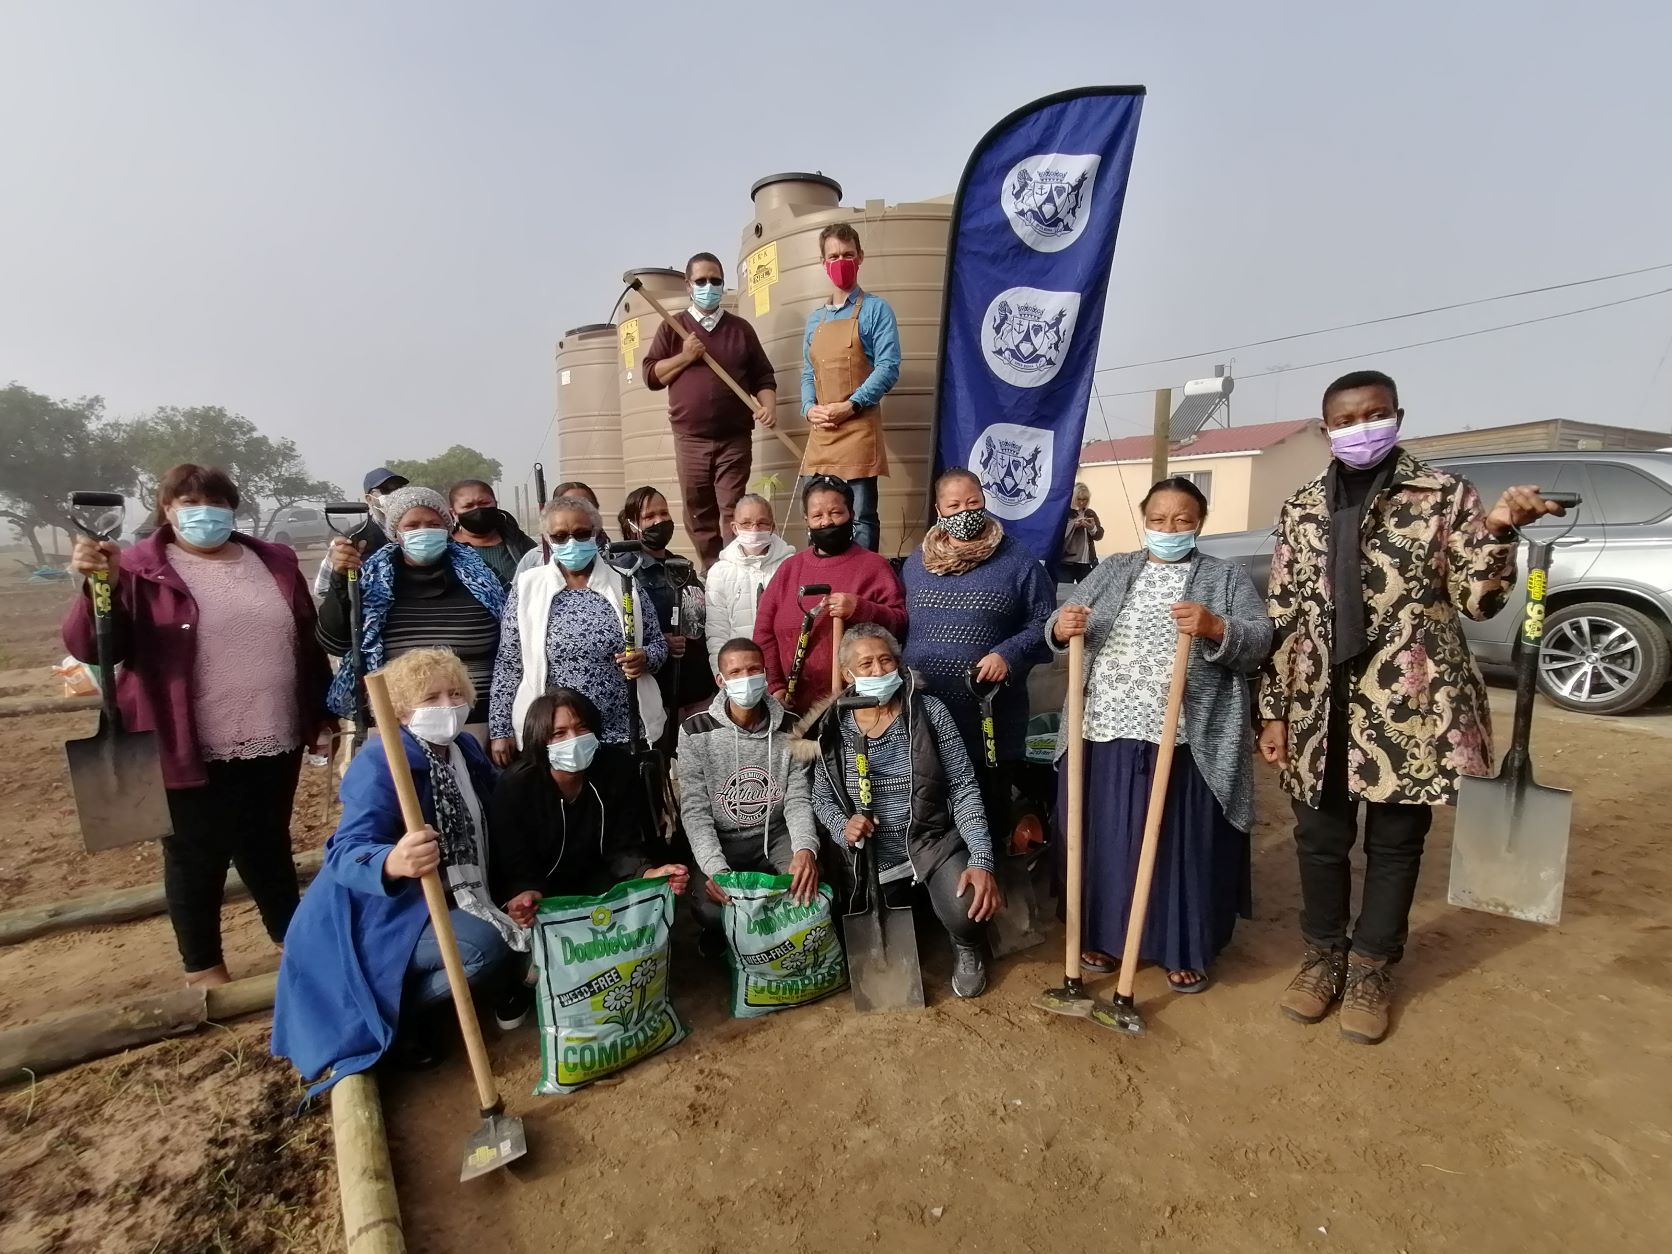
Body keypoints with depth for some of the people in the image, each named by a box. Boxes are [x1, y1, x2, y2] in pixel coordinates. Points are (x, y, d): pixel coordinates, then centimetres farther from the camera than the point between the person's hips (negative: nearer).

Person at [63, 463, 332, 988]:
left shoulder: (275, 561, 8)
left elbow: (309, 644, 11)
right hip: (192, 751, -3)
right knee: (195, 860, 11)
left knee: (269, 850, 18)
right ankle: (204, 970, 28)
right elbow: (89, 648, -13)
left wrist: (321, 718, 9)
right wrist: (99, 586, -31)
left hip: (274, 744, 3)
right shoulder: (140, 571, -4)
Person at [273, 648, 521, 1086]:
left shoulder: (467, 749, 1)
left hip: (445, 902, 8)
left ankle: (415, 1005, 13)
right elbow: (345, 853, -32)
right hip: (378, 918, -8)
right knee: (485, 945, -29)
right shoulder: (379, 762, -22)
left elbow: (487, 826, 12)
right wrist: (392, 863, -54)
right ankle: (388, 1016, -1)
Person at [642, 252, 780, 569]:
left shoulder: (740, 328, 11)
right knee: (699, 516, 4)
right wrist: (684, 358, -7)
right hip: (690, 439, 1)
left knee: (733, 514, -5)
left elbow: (763, 376, 10)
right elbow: (650, 376, 6)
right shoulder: (673, 328, 10)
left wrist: (768, 406, -9)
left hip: (734, 438, -1)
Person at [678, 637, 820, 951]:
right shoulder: (696, 731, -12)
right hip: (720, 841, -1)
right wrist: (714, 867, -29)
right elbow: (694, 809, -12)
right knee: (712, 908, -27)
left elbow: (798, 799, -7)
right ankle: (722, 937, 12)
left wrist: (806, 849, -29)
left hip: (776, 836, 2)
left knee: (811, 888, -24)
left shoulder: (790, 728, -5)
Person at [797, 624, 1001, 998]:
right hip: (871, 857, 3)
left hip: (934, 842, -3)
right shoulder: (832, 728, -5)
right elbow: (822, 798, 6)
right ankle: (908, 907, 48)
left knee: (966, 912, -30)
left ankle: (967, 949, 10)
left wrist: (982, 860, -21)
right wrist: (843, 827, -16)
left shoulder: (930, 712, -10)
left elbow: (964, 788, -11)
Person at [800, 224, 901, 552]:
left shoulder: (875, 309, 3)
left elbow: (889, 368, -8)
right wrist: (809, 408, -1)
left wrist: (850, 406, -16)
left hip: (858, 428, -5)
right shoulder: (815, 318, 20)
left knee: (861, 518, -5)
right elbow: (808, 373, 19)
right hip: (820, 432, 6)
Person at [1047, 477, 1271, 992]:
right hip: (1107, 734, 2)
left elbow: (1259, 642, -6)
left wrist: (1215, 629, -26)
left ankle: (1185, 950, 27)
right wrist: (1061, 629, -17)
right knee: (1107, 839, 10)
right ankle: (1103, 936, 29)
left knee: (1183, 845, 8)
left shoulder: (1227, 577, 6)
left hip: (1186, 744, -2)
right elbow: (1060, 629, 7)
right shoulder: (1112, 571, 13)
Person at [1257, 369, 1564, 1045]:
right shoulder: (1301, 508, 6)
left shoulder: (1444, 495, 1)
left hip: (1410, 708, -2)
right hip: (1320, 709, 2)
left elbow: (1478, 601, -3)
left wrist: (1497, 530, -22)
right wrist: (1272, 710, 3)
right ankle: (1324, 954, 32)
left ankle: (1371, 967, 30)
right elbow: (1281, 616, 6)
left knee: (1395, 842, 11)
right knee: (1320, 837, 12)